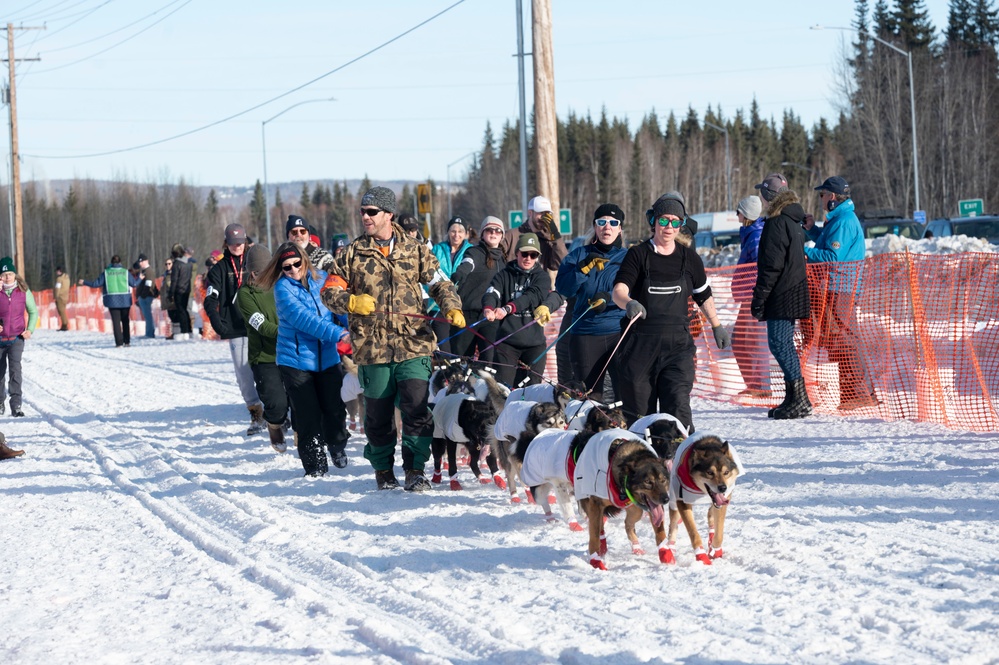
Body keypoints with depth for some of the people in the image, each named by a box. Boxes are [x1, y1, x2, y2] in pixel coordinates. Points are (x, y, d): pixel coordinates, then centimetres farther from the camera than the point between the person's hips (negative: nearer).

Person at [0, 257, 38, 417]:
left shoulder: (23, 291, -2)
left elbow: (33, 311, 10)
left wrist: (30, 329, -4)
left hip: (17, 338, -1)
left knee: (15, 368, -18)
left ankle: (16, 406, -21)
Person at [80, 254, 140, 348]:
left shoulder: (106, 273, -3)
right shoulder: (125, 272, -2)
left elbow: (96, 283, -2)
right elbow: (134, 284, 2)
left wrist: (84, 282, 13)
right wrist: (139, 278, 24)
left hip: (112, 301, -1)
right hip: (125, 301, 1)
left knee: (116, 321, 1)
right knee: (125, 321, 14)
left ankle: (119, 342, -7)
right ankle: (127, 341, 14)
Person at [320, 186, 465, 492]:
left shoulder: (415, 251, 9)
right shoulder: (353, 254, 7)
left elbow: (439, 283, 11)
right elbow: (330, 292, 6)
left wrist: (451, 307, -8)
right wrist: (351, 302, -15)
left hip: (413, 344, -1)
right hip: (373, 348, 1)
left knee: (418, 408, -13)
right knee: (378, 413, 7)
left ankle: (415, 470, -5)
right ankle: (383, 469, 25)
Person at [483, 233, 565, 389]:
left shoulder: (542, 277, 6)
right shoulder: (504, 275, 6)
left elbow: (533, 296, -13)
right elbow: (491, 293, -11)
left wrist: (507, 308, -30)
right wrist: (488, 308, -37)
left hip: (534, 342, 1)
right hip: (507, 339, -1)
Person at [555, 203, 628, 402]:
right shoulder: (579, 255, 13)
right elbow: (563, 288, 0)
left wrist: (609, 298, -19)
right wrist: (585, 266, -14)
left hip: (621, 332, -2)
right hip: (586, 334, 2)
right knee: (589, 395, 4)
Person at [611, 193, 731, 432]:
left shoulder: (689, 258, 10)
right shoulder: (638, 255, 0)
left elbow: (704, 296, 25)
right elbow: (618, 290, -16)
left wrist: (717, 327, 32)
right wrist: (629, 303, -38)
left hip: (677, 344, 1)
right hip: (641, 344, -1)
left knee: (677, 404, -14)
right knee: (637, 408, 3)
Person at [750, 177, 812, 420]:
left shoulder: (776, 224, -15)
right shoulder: (793, 222, 15)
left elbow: (772, 266, -19)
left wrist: (759, 298, -16)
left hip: (781, 296, -10)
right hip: (794, 293, 10)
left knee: (779, 344, -9)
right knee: (784, 344, 13)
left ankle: (799, 399, -12)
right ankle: (794, 398, 16)